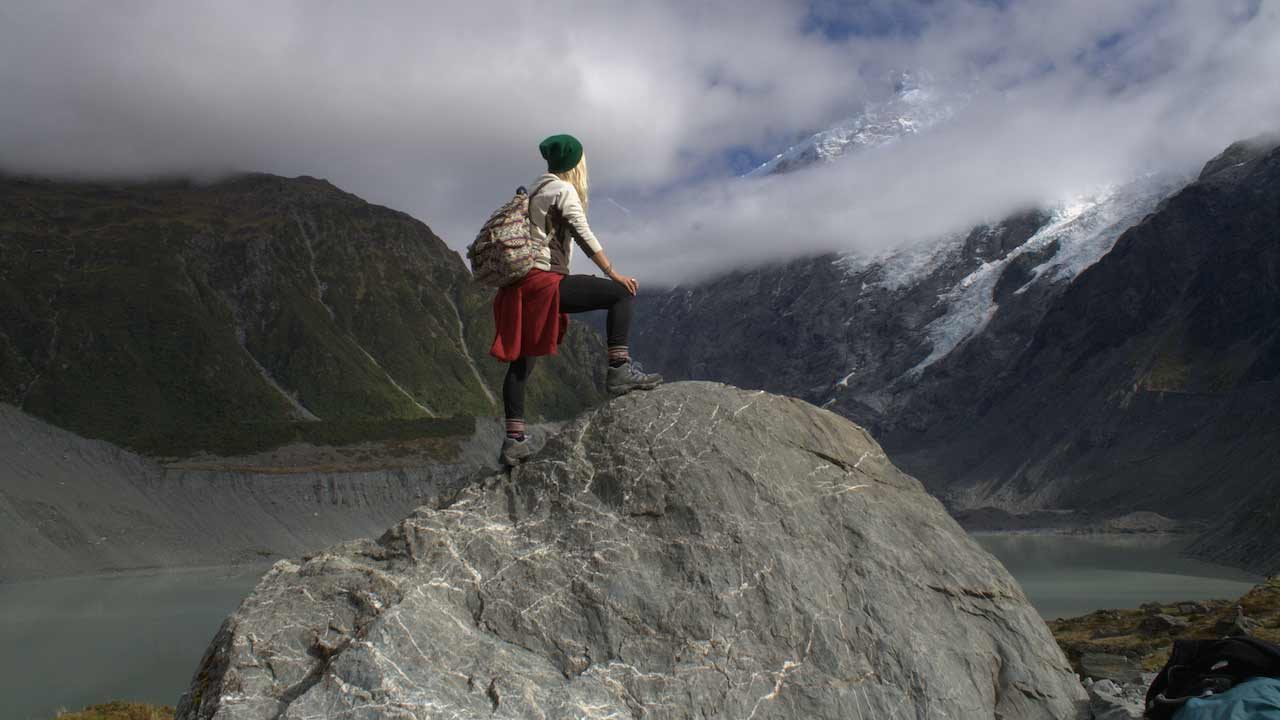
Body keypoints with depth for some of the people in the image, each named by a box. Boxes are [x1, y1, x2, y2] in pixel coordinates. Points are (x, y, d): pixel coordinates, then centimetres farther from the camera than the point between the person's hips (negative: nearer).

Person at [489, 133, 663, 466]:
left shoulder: (534, 189, 23)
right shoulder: (563, 191, -2)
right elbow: (585, 237, -9)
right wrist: (613, 273, -6)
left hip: (519, 285, 9)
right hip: (543, 280, -9)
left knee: (521, 361, 8)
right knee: (620, 293, -4)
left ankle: (514, 438, 4)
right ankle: (619, 369, -13)